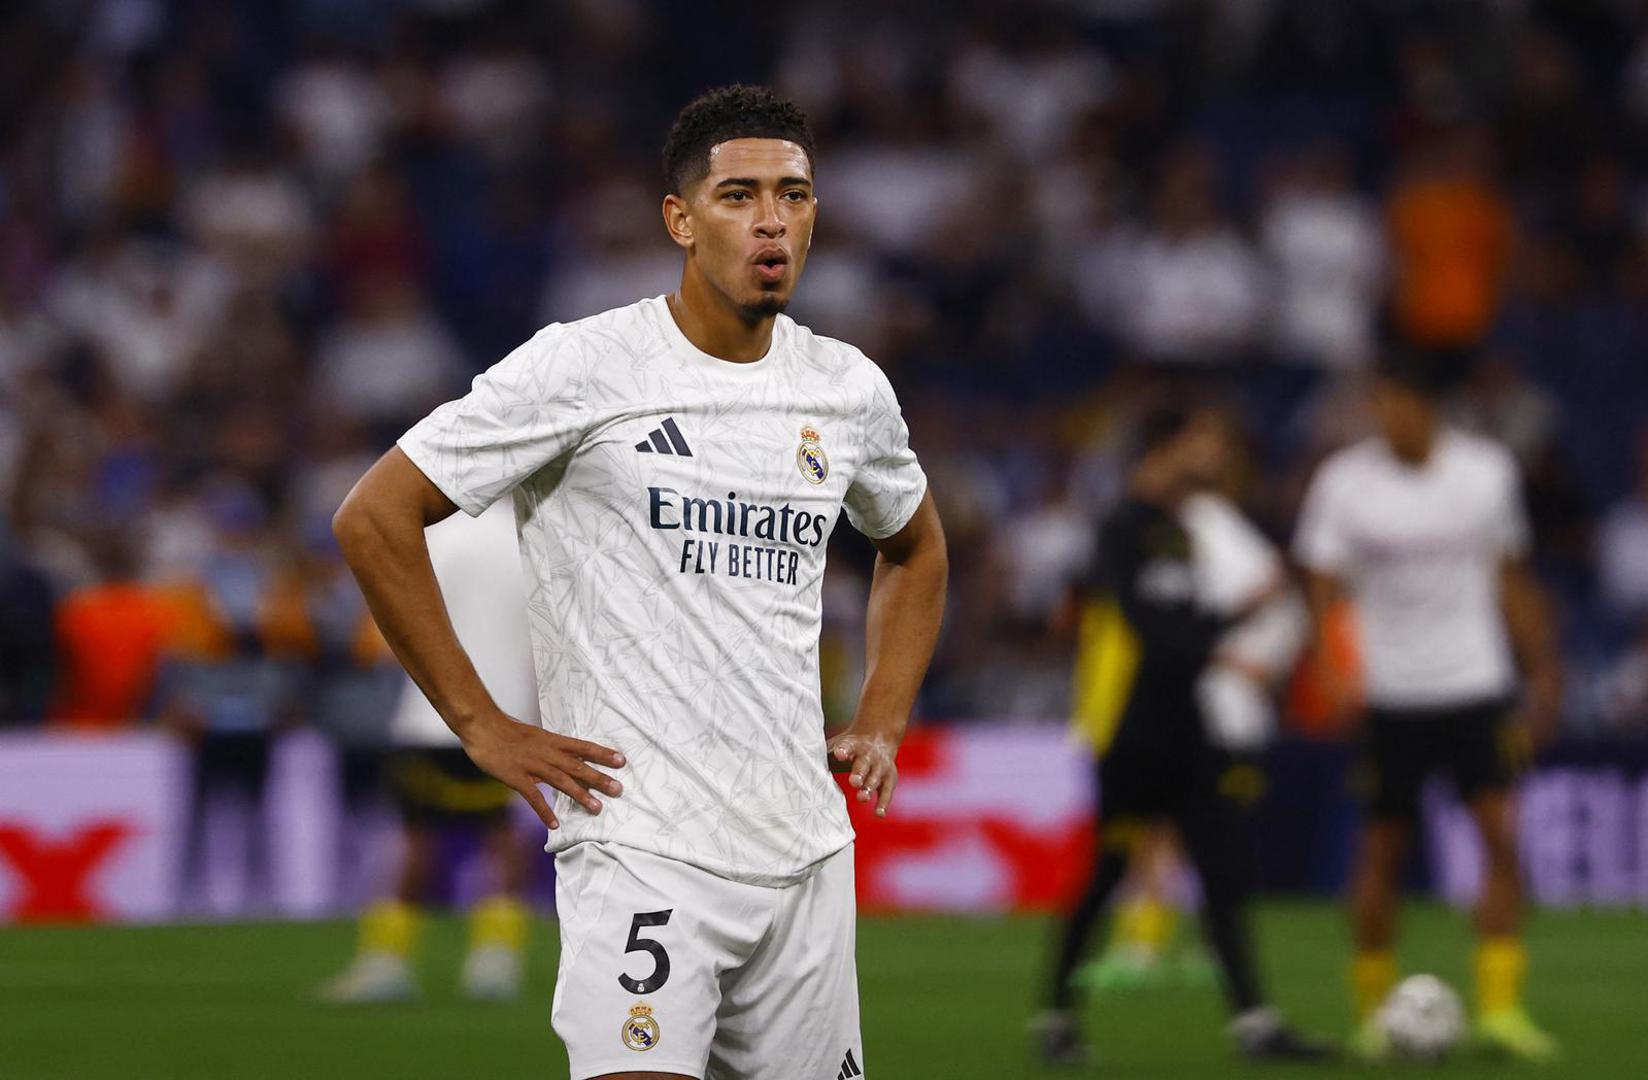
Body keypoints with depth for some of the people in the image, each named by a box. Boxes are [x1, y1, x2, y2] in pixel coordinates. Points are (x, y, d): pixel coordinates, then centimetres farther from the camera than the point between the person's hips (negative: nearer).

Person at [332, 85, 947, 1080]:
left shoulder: (850, 390, 10)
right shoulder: (584, 369, -7)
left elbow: (915, 547, 31)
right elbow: (373, 518, -5)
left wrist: (881, 727, 17)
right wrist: (480, 724, -7)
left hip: (807, 850, 6)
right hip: (640, 846, -6)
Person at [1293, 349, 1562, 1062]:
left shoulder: (1485, 471, 2)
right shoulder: (1344, 481, -4)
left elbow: (1512, 584, 13)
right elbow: (1325, 590, -2)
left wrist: (1543, 676, 12)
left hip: (1477, 685, 1)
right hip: (1389, 695, -1)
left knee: (1502, 836, -11)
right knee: (1384, 849, 3)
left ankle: (1500, 1007, -9)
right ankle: (1372, 1009, 16)